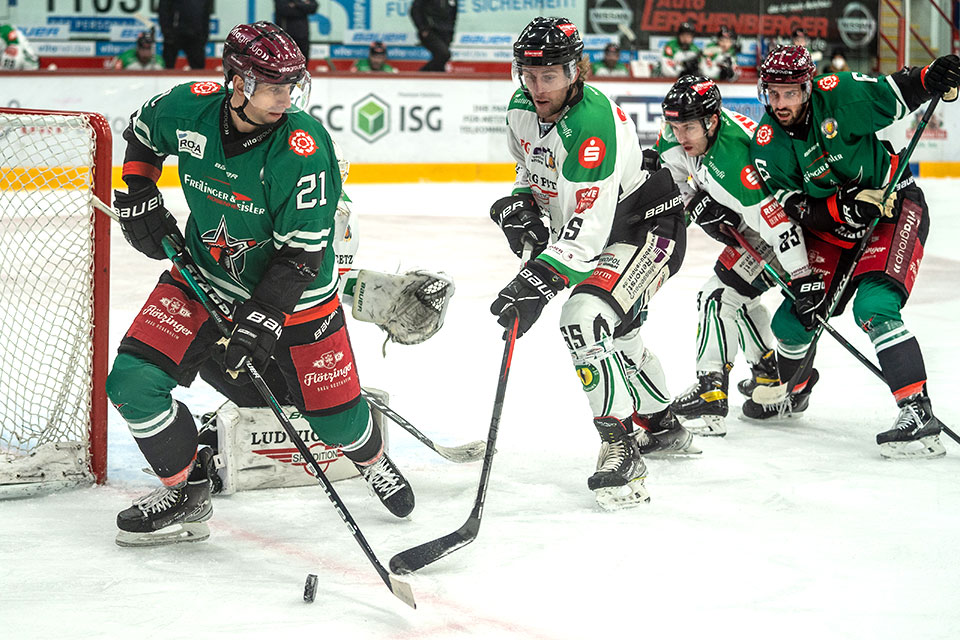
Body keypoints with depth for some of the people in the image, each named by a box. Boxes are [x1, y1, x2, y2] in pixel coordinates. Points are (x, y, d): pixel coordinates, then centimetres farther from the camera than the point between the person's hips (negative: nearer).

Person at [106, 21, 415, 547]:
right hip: (204, 272, 3)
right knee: (133, 381, -12)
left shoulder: (302, 145, -27)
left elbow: (302, 251, -24)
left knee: (334, 415, 4)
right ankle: (186, 493, 9)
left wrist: (262, 318, -30)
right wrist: (138, 198, -1)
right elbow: (142, 132, 10)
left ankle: (373, 462, 43)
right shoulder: (189, 109, -16)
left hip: (293, 290, -3)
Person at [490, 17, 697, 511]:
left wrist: (537, 283, -43)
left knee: (585, 318, -27)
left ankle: (621, 447, -20)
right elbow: (531, 168, 17)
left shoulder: (594, 123, -33)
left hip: (647, 224, -10)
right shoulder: (521, 109, -6)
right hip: (593, 227, 10)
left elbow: (587, 229, -37)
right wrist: (522, 201, -4)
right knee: (615, 336, 24)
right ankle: (662, 427, 47)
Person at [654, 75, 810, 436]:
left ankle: (711, 391, -18)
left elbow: (776, 221, -38)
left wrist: (802, 281, -37)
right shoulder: (688, 127, -10)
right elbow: (666, 165, 12)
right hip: (744, 226, 10)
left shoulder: (734, 160, -37)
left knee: (721, 296, -16)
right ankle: (769, 371, 39)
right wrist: (695, 200, 0)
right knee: (739, 297, 24)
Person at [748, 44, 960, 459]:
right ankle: (794, 389, 39)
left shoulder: (838, 95, -19)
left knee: (874, 307, -27)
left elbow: (897, 93, -6)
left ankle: (919, 414, -29)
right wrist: (845, 207, -29)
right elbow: (795, 210, -14)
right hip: (830, 224, 5)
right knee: (793, 317, 6)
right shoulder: (767, 146, -11)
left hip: (895, 206, -5)